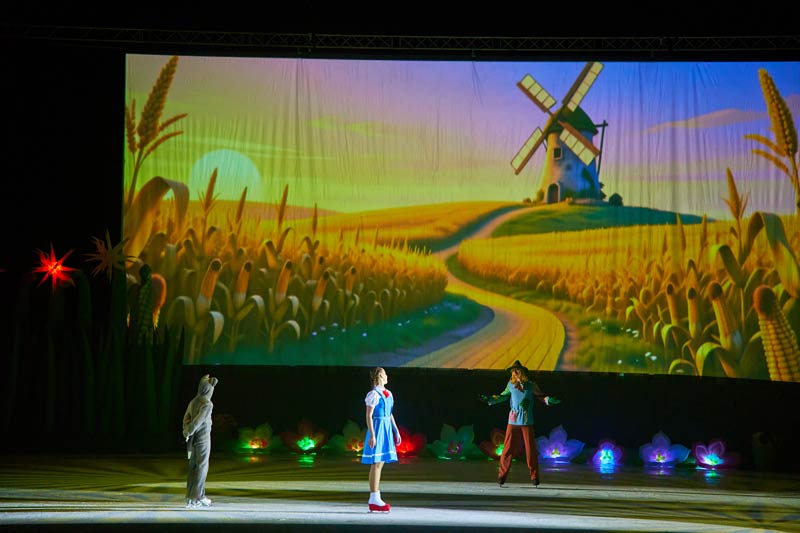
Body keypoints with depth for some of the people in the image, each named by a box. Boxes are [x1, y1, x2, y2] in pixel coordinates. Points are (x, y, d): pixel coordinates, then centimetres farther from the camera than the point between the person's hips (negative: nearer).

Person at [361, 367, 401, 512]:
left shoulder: (388, 394, 15)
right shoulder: (374, 394, -12)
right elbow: (369, 415, -15)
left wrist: (396, 431, 19)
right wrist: (372, 435, -20)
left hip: (386, 429, 9)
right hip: (377, 428, -9)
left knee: (380, 464, 9)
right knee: (376, 464, -8)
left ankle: (375, 498, 13)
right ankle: (374, 500, -6)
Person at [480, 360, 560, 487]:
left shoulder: (531, 385, 0)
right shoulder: (511, 384, 5)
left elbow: (540, 396, 10)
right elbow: (503, 396, 20)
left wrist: (549, 400, -7)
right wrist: (490, 399, 14)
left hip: (527, 422, -1)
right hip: (513, 421, 1)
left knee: (531, 450, -1)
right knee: (507, 449, -3)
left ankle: (534, 477, 11)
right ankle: (502, 476, 4)